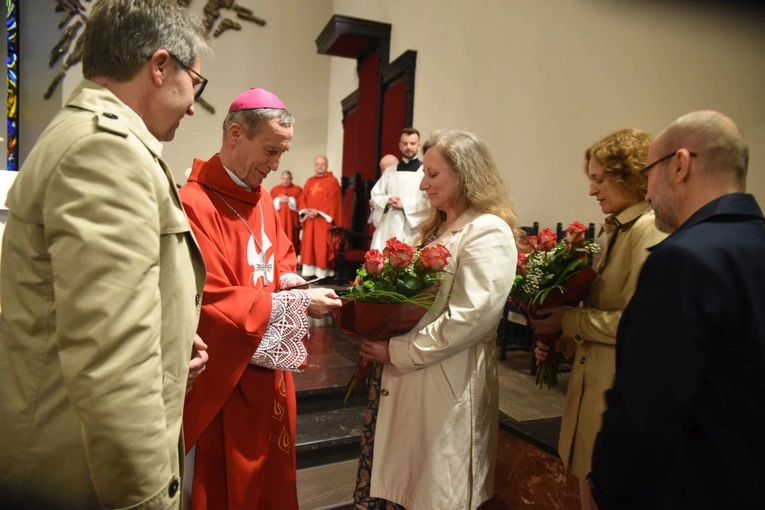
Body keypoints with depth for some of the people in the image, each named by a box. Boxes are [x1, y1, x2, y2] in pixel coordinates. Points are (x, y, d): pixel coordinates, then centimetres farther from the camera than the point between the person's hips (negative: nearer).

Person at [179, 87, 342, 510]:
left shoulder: (263, 199, 6)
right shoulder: (194, 205, -22)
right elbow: (213, 304, -24)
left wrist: (288, 280, -4)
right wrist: (297, 304, -20)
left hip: (269, 372, 8)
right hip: (225, 380, -7)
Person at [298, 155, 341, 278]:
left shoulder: (332, 181, 0)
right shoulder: (309, 181, 18)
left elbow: (332, 201, -9)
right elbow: (302, 198, 14)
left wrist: (318, 212, -17)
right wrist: (305, 210, -6)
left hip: (323, 220, -6)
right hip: (309, 219, 6)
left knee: (322, 247, -9)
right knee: (309, 246, 5)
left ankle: (323, 273, -6)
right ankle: (310, 272, 9)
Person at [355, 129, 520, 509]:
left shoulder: (487, 232, -14)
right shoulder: (436, 228, 15)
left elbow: (473, 316, -23)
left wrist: (400, 353, -17)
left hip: (445, 385, -8)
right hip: (404, 377, 8)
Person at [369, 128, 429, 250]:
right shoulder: (389, 171, 17)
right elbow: (374, 195, 14)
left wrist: (405, 204, -13)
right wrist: (386, 200, -7)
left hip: (411, 230, -4)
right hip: (387, 228, 5)